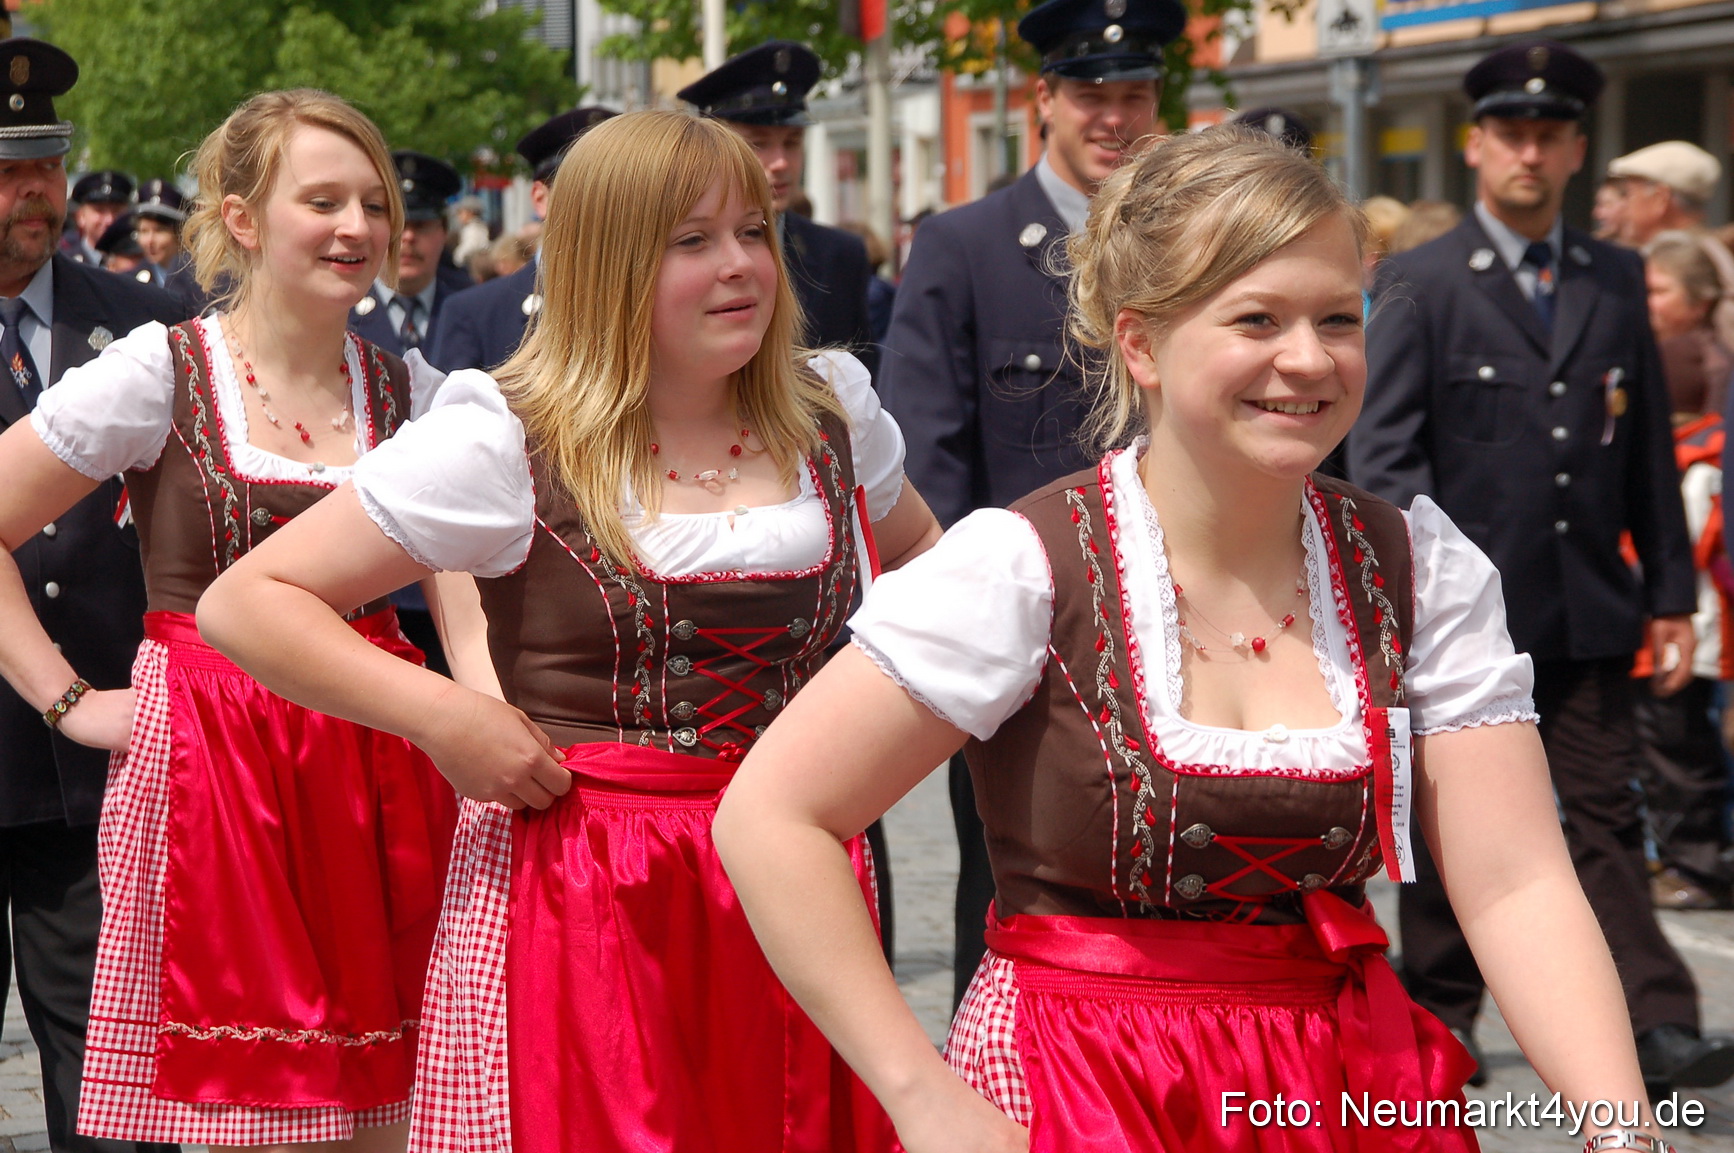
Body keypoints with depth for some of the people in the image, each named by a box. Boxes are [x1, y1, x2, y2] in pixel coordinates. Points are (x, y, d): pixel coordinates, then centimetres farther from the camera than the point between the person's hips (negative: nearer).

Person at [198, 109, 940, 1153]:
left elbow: (918, 550, 31)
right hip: (577, 899, -4)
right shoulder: (510, 444, -7)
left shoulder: (831, 414, 8)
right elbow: (244, 602, -7)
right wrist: (438, 713, -17)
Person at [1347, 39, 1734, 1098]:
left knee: (1608, 814, 0)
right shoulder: (1423, 285, -2)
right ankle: (1440, 1018, 19)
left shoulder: (1617, 282, 11)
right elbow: (1384, 455, -7)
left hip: (1589, 613, 3)